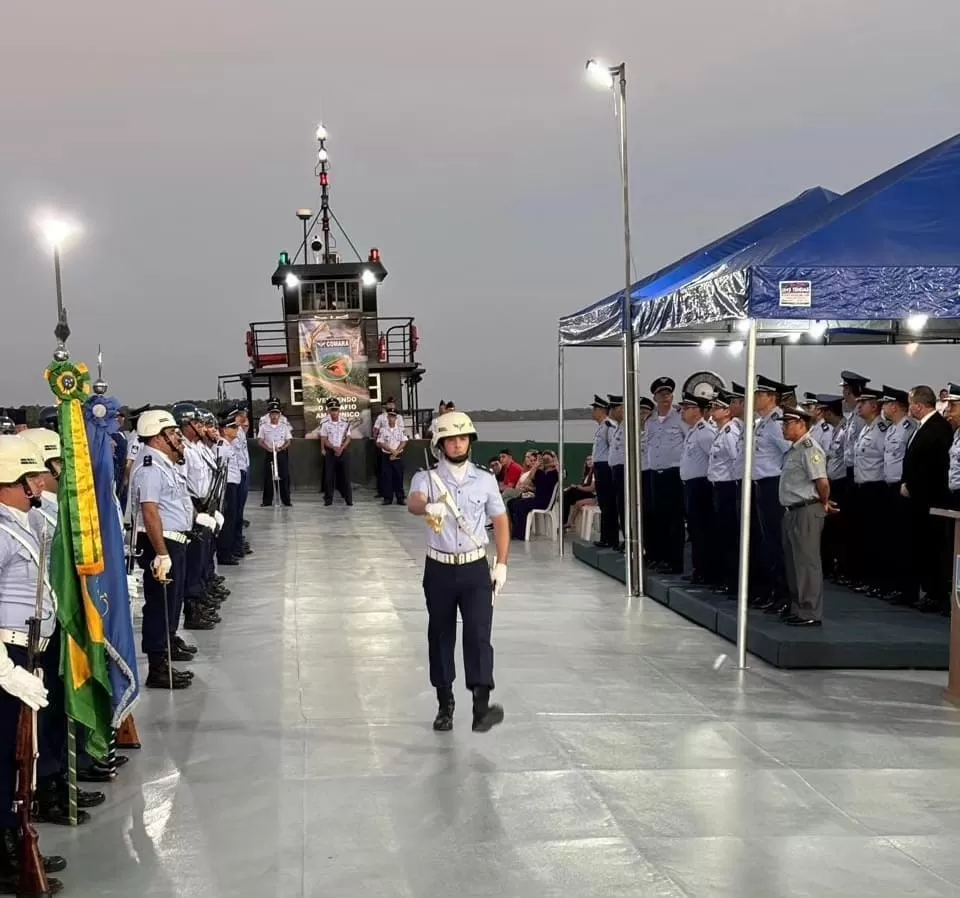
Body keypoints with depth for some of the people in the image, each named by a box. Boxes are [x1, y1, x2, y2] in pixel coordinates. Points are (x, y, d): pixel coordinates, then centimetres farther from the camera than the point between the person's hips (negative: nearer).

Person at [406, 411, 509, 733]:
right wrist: (428, 506, -48)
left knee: (479, 633, -12)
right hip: (439, 570, 0)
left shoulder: (485, 480, 4)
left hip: (475, 568, 0)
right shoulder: (427, 478, -2)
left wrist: (501, 565, 5)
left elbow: (500, 520, 12)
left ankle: (481, 704, -17)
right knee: (440, 636, 9)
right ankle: (445, 704, 21)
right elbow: (412, 502, -24)